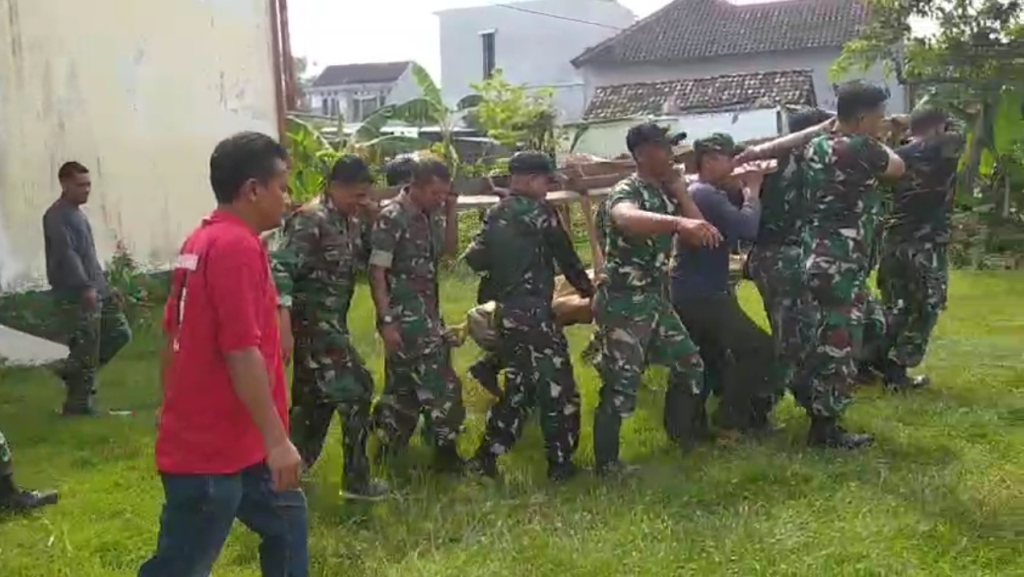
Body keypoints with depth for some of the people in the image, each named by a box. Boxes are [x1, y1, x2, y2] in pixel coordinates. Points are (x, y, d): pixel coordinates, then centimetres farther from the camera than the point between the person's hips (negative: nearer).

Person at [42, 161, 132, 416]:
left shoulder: (76, 213, 17)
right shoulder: (56, 216, -14)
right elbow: (66, 254, -25)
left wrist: (101, 285, 23)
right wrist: (85, 287, -32)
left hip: (95, 291, 10)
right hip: (75, 296, -10)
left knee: (119, 333, 13)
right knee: (85, 351, -4)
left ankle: (72, 370, 24)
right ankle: (78, 405, 8)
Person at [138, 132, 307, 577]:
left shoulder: (201, 241, 11)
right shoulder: (238, 247, -19)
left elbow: (174, 339, 17)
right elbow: (242, 354, -25)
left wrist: (173, 416, 24)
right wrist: (277, 440, -21)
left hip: (228, 441, 10)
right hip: (212, 449, -10)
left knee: (286, 520, 21)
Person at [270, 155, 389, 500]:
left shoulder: (351, 221, 10)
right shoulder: (311, 220, -17)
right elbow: (280, 269, -25)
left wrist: (370, 221, 0)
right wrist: (283, 324, -34)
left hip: (330, 324, 9)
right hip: (313, 323, -9)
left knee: (315, 399, 16)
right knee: (355, 392, -5)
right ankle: (357, 480, 5)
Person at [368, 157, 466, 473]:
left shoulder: (431, 216, 7)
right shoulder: (392, 218, -16)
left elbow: (450, 249, 18)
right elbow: (376, 272, -16)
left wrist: (451, 212, 3)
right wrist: (386, 321, -20)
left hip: (427, 310, 8)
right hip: (404, 312, -8)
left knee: (404, 382, 16)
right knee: (438, 379, -6)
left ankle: (388, 446, 28)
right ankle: (446, 451, 4)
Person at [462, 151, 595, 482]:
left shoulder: (495, 215, 12)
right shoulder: (539, 211, -9)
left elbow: (475, 260, 9)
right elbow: (566, 257, -3)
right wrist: (587, 289, 12)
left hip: (506, 313, 8)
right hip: (534, 313, -8)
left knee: (518, 385, 18)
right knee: (558, 388, 2)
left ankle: (487, 455, 18)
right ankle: (560, 463, 8)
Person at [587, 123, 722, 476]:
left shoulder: (664, 194, 11)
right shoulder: (626, 192, -16)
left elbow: (698, 232, 7)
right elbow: (626, 218, -42)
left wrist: (680, 192, -1)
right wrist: (680, 222, -58)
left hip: (655, 299, 9)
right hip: (624, 302, -9)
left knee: (688, 363, 17)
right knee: (621, 384, -8)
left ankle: (683, 435, 35)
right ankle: (606, 463, 3)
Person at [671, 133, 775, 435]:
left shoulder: (694, 192, 15)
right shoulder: (708, 195, -19)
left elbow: (732, 231, 16)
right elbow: (748, 228, -26)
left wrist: (746, 191, 5)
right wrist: (753, 191, -11)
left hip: (690, 293, 11)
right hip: (702, 295, -11)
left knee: (708, 360, 21)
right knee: (758, 347, -6)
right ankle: (732, 415, 1)